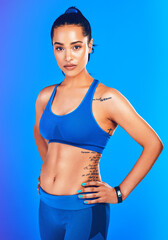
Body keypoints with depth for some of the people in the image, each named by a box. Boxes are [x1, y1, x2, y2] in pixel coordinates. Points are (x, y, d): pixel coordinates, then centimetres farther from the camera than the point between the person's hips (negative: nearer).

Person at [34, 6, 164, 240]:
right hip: (47, 206, 5)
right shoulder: (45, 96, 2)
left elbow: (153, 144, -12)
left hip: (84, 208, -5)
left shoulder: (106, 98, -14)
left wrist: (119, 193, -10)